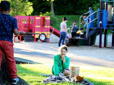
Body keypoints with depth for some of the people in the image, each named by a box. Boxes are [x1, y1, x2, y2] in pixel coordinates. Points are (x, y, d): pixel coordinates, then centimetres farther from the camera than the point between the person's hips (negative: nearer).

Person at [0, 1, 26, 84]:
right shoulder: (12, 19, 0)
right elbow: (15, 32, -8)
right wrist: (21, 33, 12)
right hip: (7, 41, -1)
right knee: (10, 60, 9)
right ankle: (14, 78, 16)